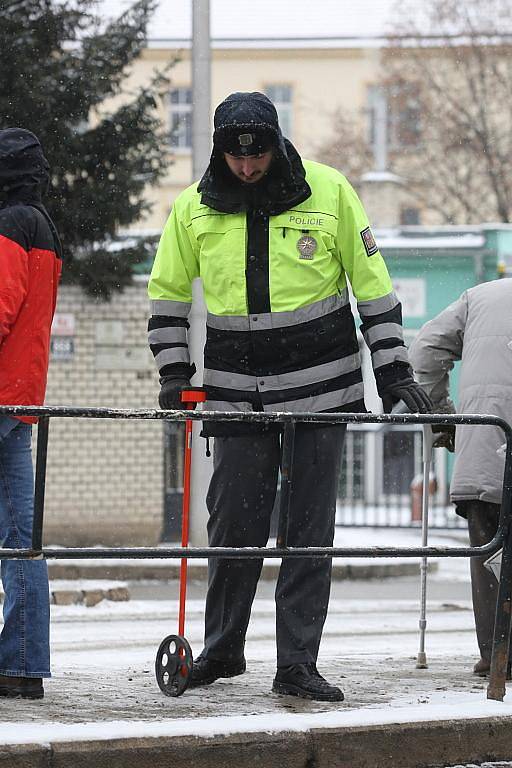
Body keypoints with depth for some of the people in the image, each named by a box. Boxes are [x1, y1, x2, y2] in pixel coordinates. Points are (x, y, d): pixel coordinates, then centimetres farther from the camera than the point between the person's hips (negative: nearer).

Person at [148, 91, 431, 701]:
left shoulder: (328, 192, -5)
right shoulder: (194, 208, 0)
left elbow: (372, 283, 1)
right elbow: (167, 293, 14)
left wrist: (393, 370, -2)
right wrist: (173, 372, 5)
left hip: (320, 382, -1)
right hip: (237, 390, 1)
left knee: (311, 527, 0)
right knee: (234, 523, 2)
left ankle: (297, 665, 4)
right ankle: (221, 650, 20)